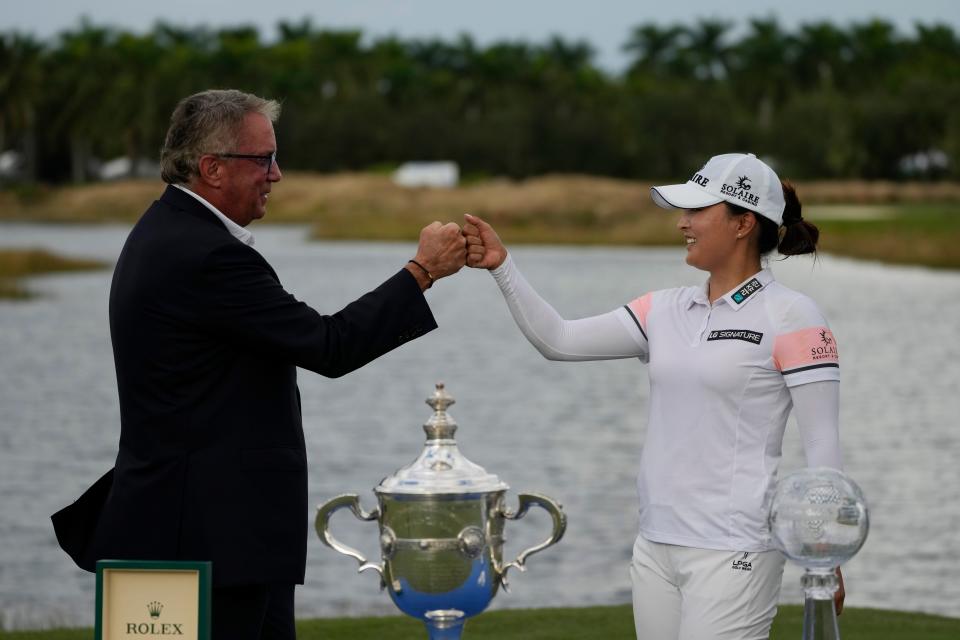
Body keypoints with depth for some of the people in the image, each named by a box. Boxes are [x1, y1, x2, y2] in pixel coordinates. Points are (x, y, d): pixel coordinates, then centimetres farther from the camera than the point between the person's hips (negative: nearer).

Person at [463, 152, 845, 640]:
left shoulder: (790, 317, -7)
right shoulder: (666, 311, 11)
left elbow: (822, 445, -7)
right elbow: (558, 340, 8)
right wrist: (501, 266, -3)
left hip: (731, 555, -6)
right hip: (655, 547, 6)